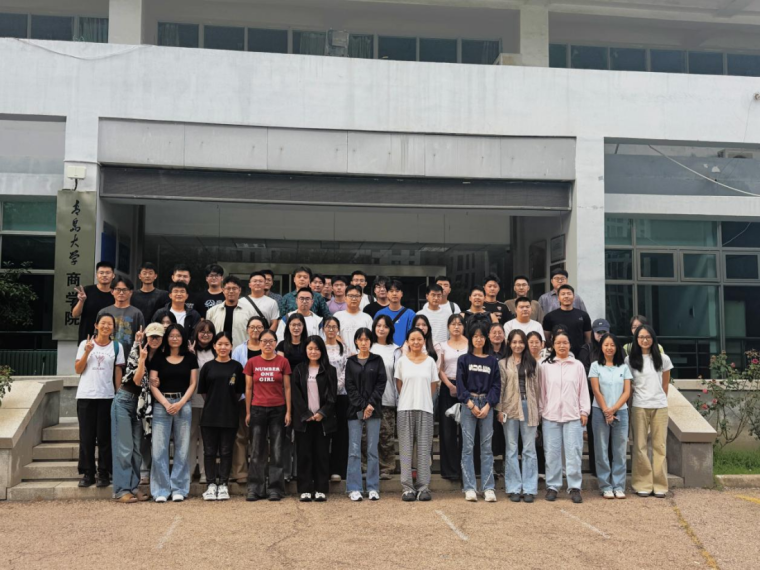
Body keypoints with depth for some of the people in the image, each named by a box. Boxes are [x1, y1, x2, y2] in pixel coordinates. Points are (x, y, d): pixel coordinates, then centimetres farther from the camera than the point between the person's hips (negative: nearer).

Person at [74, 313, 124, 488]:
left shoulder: (117, 347, 6)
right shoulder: (85, 344, 5)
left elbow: (118, 372, 7)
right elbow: (78, 370, 2)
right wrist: (87, 352, -11)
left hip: (107, 396, 0)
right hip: (85, 396, 1)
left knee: (104, 436, 0)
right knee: (86, 436, 2)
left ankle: (104, 474, 7)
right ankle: (87, 473, 10)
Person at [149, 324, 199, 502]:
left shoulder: (190, 358, 10)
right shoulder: (159, 358, 9)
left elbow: (193, 383, 6)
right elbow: (152, 384, 2)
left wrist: (180, 403, -7)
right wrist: (166, 403, -10)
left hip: (183, 405, 1)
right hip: (162, 405, 0)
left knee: (182, 449, 1)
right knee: (159, 449, -5)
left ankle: (179, 489, 8)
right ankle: (161, 490, 3)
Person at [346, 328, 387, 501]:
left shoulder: (377, 360, 8)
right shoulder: (351, 362, 8)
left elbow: (381, 383, 1)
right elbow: (349, 386, 2)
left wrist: (371, 404, -10)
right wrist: (362, 406, -9)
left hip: (374, 410, 0)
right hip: (354, 410, 0)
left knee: (373, 450, 1)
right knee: (354, 450, -2)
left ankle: (373, 488, 7)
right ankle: (354, 488, 2)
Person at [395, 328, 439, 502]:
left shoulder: (430, 361, 7)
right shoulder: (401, 361, 5)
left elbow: (433, 386, 10)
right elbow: (399, 385, 8)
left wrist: (423, 399, 5)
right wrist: (410, 399, 5)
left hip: (425, 409, 0)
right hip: (405, 409, 0)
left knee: (424, 448, 1)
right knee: (406, 448, 0)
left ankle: (423, 486, 6)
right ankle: (407, 486, 4)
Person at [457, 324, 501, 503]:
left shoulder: (492, 361, 10)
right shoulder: (464, 359, 6)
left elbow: (496, 385, 6)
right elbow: (460, 383, 0)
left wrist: (488, 405, -7)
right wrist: (470, 404, -9)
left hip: (487, 404, 1)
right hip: (468, 404, -1)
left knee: (487, 447, 2)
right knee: (468, 446, -2)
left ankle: (488, 488, 5)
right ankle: (469, 488, 0)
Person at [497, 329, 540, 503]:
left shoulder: (532, 363, 10)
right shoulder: (503, 364, 4)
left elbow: (537, 387, 9)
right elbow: (500, 387, 1)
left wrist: (539, 409, 6)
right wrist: (499, 409, -5)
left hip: (529, 407, 1)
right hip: (510, 408, -1)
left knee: (529, 449, 3)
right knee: (512, 449, 4)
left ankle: (529, 489, 9)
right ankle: (514, 489, 10)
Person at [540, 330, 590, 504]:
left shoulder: (578, 366, 6)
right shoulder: (545, 366, 6)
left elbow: (583, 390, 7)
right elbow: (542, 391, 8)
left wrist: (584, 411, 3)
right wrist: (541, 411, 5)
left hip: (573, 415, 0)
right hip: (551, 415, 0)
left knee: (574, 452, -1)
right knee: (552, 452, 3)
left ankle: (574, 487, 7)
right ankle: (552, 486, 12)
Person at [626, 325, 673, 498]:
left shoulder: (663, 359, 5)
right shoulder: (630, 360, 1)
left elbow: (665, 383, 12)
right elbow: (627, 384, 6)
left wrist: (660, 398, 10)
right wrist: (639, 394, 1)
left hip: (660, 406, 1)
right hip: (639, 407, -1)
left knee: (659, 445, 4)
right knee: (640, 445, 1)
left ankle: (660, 485, 12)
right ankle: (643, 484, 8)